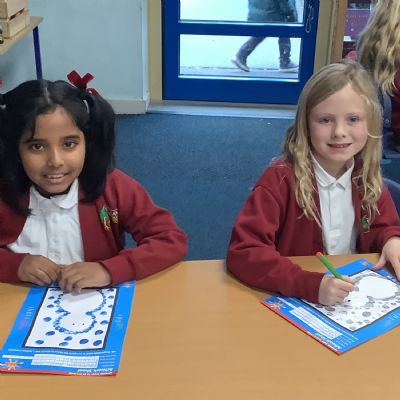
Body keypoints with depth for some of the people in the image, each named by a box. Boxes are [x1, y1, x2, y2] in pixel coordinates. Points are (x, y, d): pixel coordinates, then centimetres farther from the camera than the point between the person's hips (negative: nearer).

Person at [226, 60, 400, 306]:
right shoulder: (281, 178, -17)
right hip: (291, 301, -4)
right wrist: (311, 285, -33)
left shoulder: (366, 176, -2)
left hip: (355, 298, 4)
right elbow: (243, 251, -23)